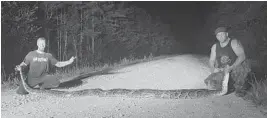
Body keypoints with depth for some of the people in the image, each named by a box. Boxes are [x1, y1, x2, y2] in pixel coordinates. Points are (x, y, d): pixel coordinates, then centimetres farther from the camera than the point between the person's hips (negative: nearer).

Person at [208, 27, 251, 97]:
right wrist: (213, 69, -14)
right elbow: (211, 60, 8)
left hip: (237, 67, -5)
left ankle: (240, 89, -6)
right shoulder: (215, 47, 6)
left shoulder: (234, 43, -11)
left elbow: (242, 56, -20)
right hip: (222, 70, 5)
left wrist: (231, 68, -30)